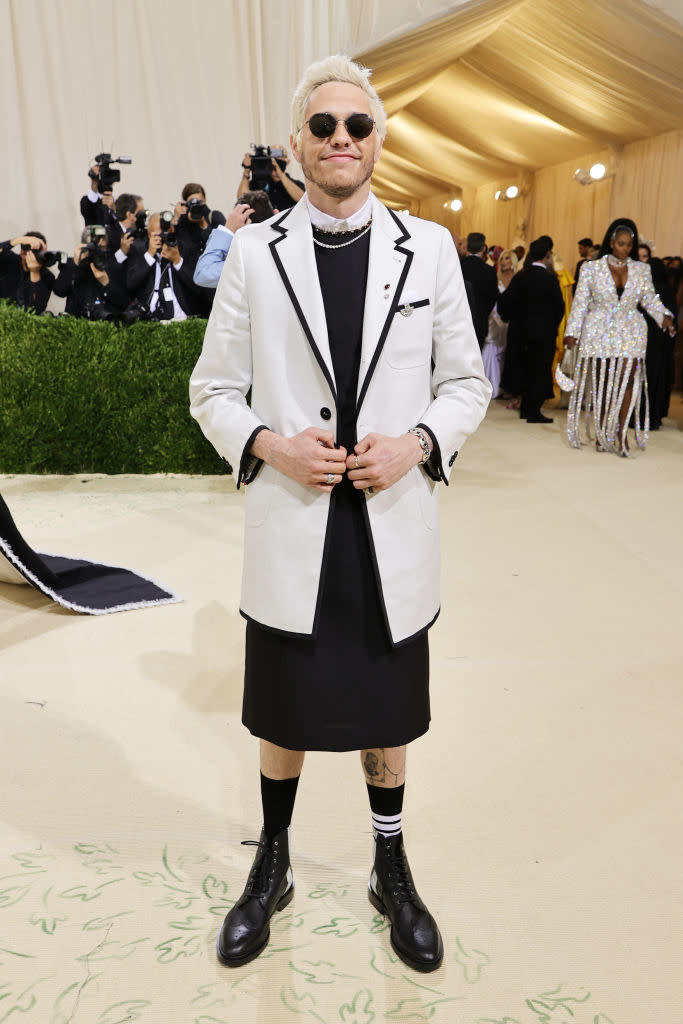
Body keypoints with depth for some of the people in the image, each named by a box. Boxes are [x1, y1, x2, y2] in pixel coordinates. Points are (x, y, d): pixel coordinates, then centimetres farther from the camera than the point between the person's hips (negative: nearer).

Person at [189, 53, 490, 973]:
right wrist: (270, 445, -15)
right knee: (283, 716, 15)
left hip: (393, 529, 1)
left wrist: (417, 443, -13)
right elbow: (213, 389, 4)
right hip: (290, 532, 0)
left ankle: (393, 873, 39)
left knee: (384, 715, 17)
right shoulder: (253, 253, 0)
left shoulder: (430, 248, 2)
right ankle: (271, 868, 39)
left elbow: (467, 383, 6)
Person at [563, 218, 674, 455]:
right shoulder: (591, 268, 2)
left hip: (630, 335, 1)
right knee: (601, 384, 2)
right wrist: (572, 333, -5)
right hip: (598, 335, -1)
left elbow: (650, 299, 13)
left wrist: (664, 316, -6)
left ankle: (622, 434, -8)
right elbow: (580, 302, 1)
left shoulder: (641, 270, 7)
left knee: (626, 381, -11)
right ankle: (602, 435, 12)